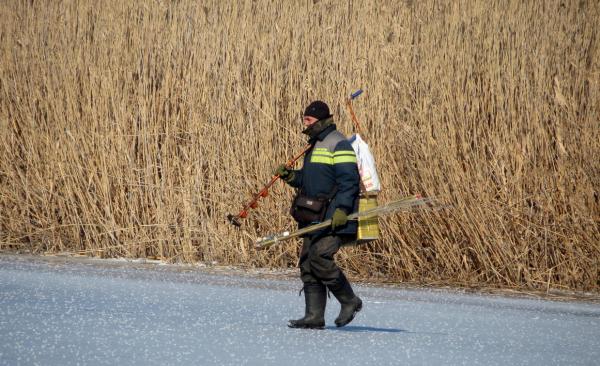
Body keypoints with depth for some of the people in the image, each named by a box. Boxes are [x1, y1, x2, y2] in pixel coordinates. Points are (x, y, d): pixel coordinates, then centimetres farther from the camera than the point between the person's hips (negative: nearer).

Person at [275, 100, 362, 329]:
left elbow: (348, 180, -16)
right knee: (307, 263, 4)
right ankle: (314, 316, 5)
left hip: (334, 217, -10)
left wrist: (342, 209, -25)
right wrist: (291, 177, 9)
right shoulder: (316, 145, 22)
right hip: (315, 216, 10)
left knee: (320, 257, -19)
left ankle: (350, 301, -3)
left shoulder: (338, 144, -9)